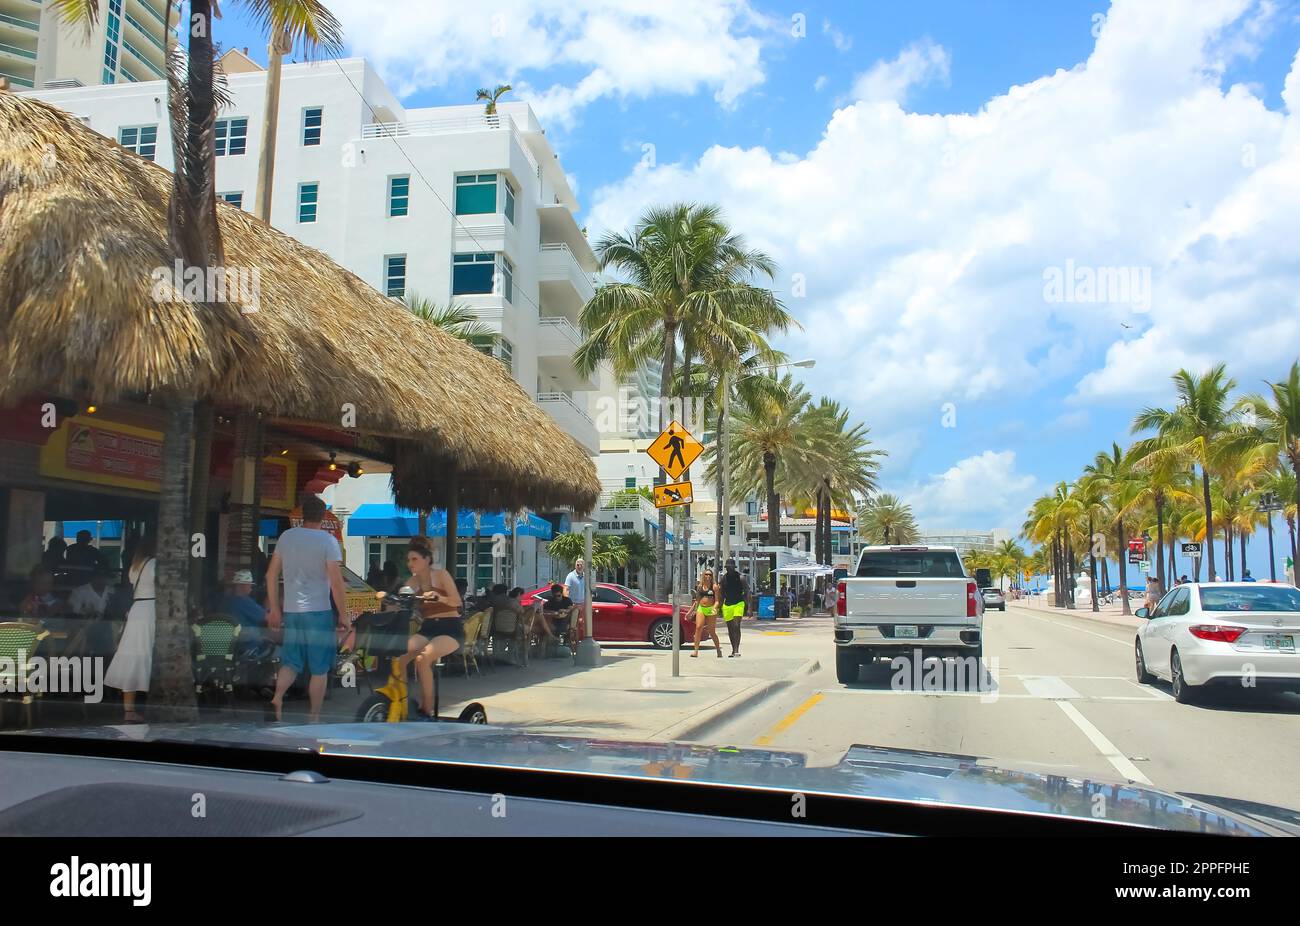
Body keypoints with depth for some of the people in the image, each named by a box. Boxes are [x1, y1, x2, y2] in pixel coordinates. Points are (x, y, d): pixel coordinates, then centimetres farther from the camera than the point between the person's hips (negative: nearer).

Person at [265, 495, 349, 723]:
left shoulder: (286, 536, 5)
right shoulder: (328, 541, -10)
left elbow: (271, 574, 9)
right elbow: (336, 582, -14)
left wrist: (274, 609, 17)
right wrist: (343, 615, -5)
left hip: (291, 611, 4)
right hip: (318, 612, -4)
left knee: (290, 663, 13)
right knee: (319, 669, 7)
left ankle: (277, 698, -12)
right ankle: (314, 717, 12)